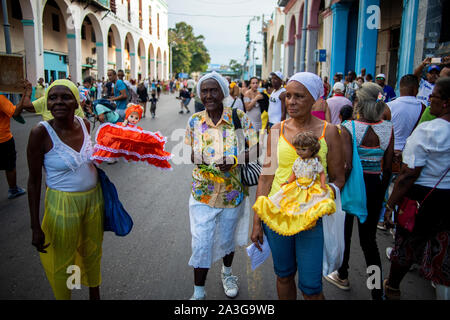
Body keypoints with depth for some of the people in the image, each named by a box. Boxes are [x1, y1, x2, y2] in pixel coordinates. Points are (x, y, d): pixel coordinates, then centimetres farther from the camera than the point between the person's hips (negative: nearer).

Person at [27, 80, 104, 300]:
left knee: (92, 252, 23)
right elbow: (34, 181, -14)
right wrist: (35, 226, -14)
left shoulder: (84, 124, -5)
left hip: (93, 198, 5)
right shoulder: (41, 133, -19)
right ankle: (62, 297, 39)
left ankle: (94, 294, 48)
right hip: (63, 204, -5)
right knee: (63, 261, 12)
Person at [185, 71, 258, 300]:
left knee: (227, 237, 21)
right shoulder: (194, 121, -4)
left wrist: (234, 160, -28)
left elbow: (256, 151, -9)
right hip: (202, 193, 0)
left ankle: (227, 272, 50)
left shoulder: (239, 118, -10)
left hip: (232, 192, 0)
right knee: (201, 243, 2)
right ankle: (198, 292, 22)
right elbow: (190, 153, 8)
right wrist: (198, 159, -16)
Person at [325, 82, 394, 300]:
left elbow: (346, 166, -22)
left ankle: (342, 276, 39)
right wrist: (382, 190, 14)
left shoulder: (349, 128, -16)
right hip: (375, 186, 4)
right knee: (368, 238, 15)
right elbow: (388, 167, 0)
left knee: (344, 231, 19)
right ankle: (377, 291, 17)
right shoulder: (388, 128, -4)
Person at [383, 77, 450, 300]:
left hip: (424, 199, -4)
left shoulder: (427, 131, -19)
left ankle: (392, 288, 38)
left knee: (407, 245, 16)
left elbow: (408, 175, -19)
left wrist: (390, 204, -11)